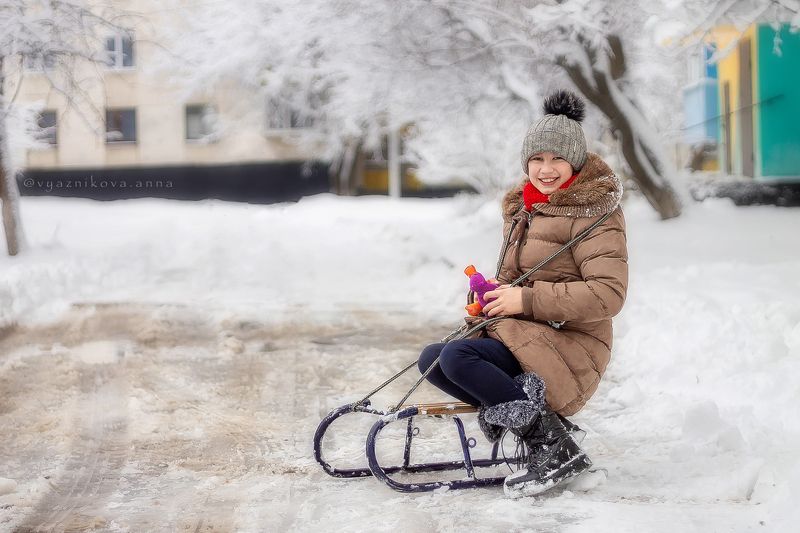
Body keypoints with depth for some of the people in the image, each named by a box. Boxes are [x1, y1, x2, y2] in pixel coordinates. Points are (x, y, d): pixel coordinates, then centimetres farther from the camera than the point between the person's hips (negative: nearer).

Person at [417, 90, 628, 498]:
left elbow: (609, 294, -19)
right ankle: (524, 414, -9)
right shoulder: (522, 207, 15)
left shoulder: (594, 212, -10)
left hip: (570, 345, -9)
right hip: (517, 334, 9)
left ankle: (555, 448, -19)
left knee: (456, 357, -27)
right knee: (431, 360, -6)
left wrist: (528, 300, -21)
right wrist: (488, 300, 2)